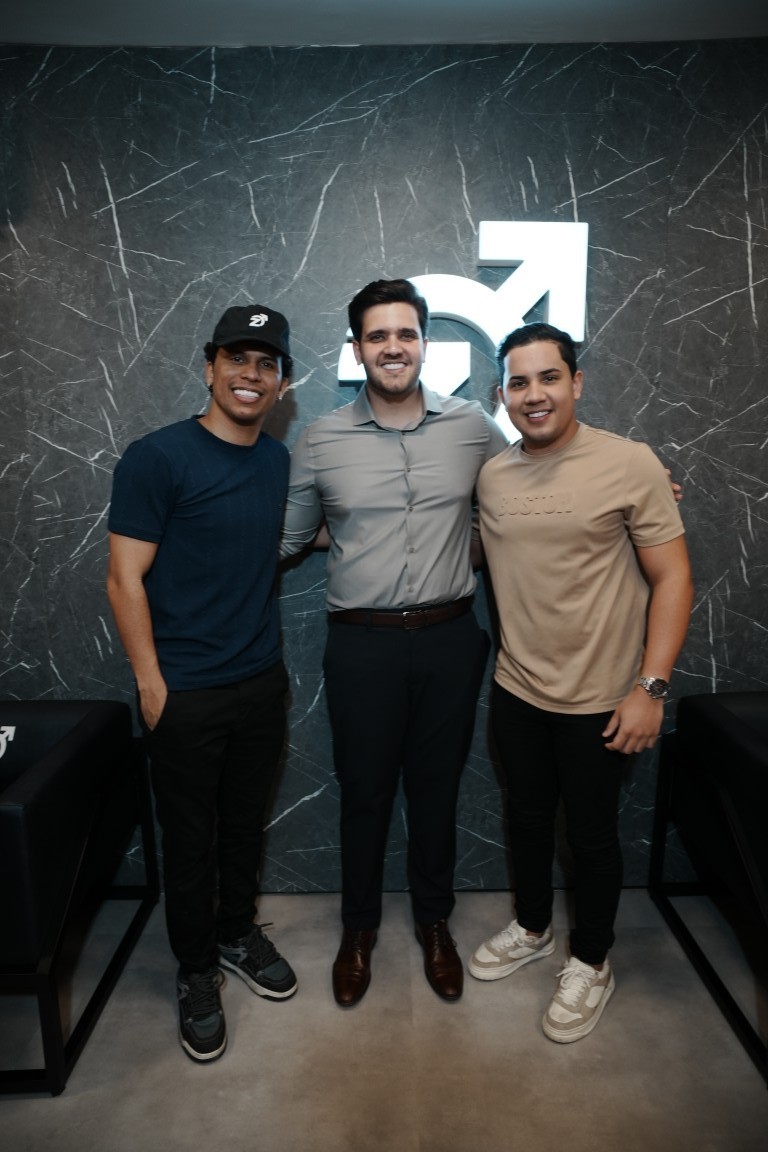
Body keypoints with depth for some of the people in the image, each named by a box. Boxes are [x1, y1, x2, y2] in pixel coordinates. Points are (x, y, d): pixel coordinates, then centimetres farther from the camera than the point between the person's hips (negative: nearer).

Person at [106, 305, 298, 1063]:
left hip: (261, 682, 6)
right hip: (185, 693, -5)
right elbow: (125, 579, -13)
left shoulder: (278, 460, 5)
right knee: (191, 839, 11)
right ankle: (196, 972, 34)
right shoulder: (157, 458, -14)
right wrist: (150, 684, -14)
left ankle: (237, 934, 44)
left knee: (245, 823, 20)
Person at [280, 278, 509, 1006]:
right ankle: (358, 928, 38)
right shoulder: (320, 441, -2)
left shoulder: (472, 426, 0)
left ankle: (434, 922, 41)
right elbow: (286, 539, 8)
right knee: (364, 792, 13)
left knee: (437, 788, 16)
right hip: (362, 644, -1)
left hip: (449, 638, 1)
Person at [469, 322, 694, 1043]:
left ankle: (591, 963, 38)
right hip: (515, 690, 5)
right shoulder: (491, 476, 1)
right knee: (527, 819, 21)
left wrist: (651, 687, -17)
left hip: (598, 700, -4)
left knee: (591, 836, 13)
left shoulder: (630, 465, -14)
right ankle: (532, 929, 47)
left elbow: (672, 579, -12)